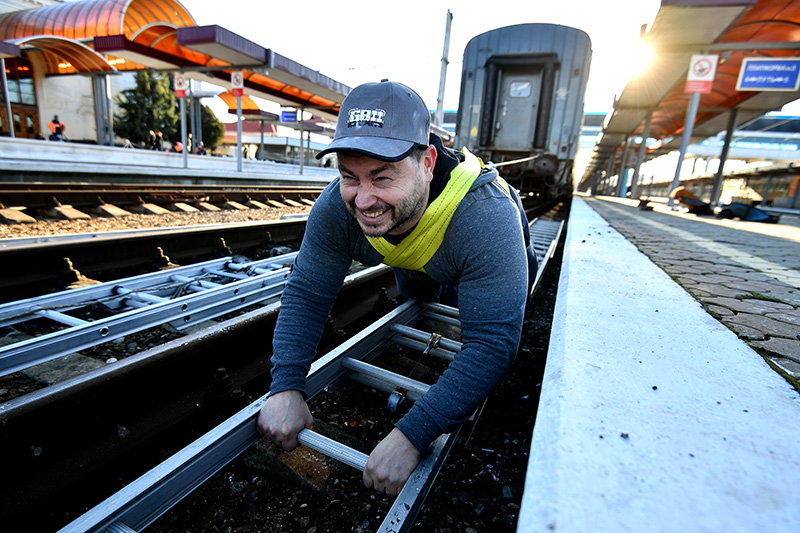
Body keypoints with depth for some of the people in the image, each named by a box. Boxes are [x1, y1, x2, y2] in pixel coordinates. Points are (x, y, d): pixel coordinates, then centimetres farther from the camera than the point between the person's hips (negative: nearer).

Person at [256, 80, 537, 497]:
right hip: (415, 258, 3)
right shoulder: (335, 208, -36)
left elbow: (492, 344, -49)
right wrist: (286, 388, -39)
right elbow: (305, 295, -27)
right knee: (416, 297, 28)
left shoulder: (486, 217, -50)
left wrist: (412, 435, -53)